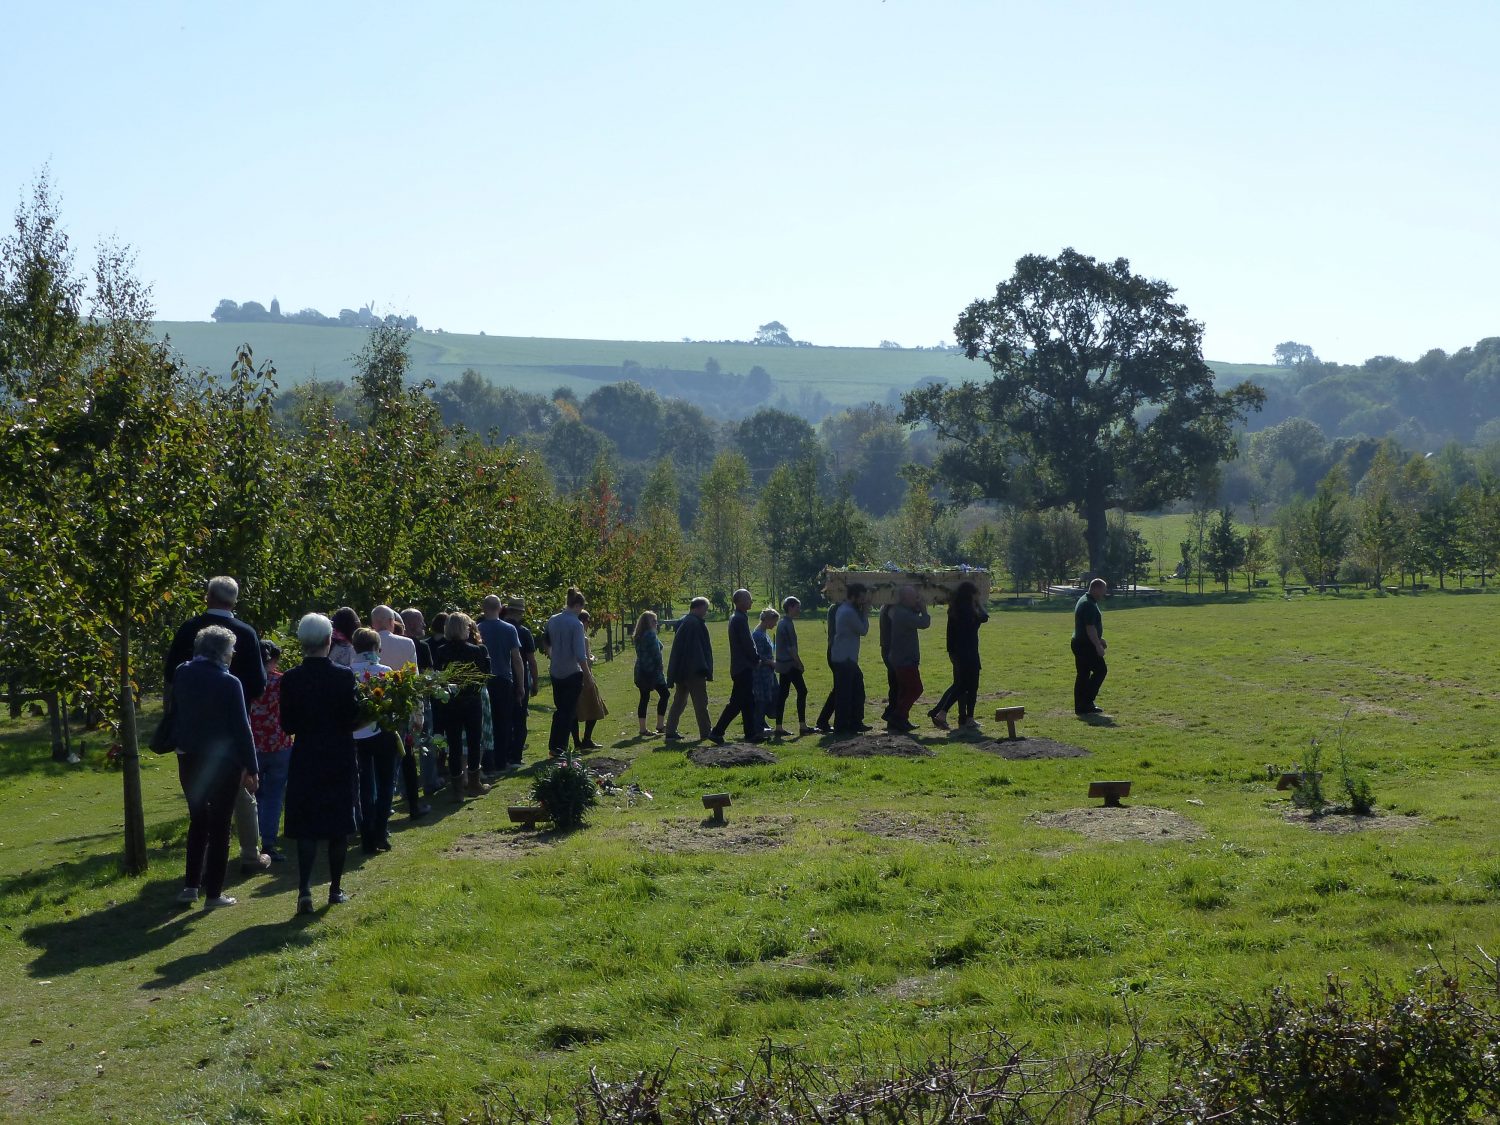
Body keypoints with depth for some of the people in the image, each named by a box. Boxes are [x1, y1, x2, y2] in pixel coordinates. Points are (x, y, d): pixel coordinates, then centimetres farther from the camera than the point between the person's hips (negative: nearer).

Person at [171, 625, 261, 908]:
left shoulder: (181, 674, -2)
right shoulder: (229, 683, -15)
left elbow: (175, 715, 7)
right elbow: (242, 728, -12)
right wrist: (251, 768, -7)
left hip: (189, 760, 4)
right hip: (222, 763, -4)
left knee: (197, 821, 19)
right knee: (219, 826, 5)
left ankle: (191, 885, 17)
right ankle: (213, 893, 8)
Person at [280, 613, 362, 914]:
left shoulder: (291, 679, -7)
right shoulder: (344, 676, -11)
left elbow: (287, 725, -2)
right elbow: (354, 719, -10)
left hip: (305, 760, 1)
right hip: (340, 761, -1)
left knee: (306, 827, 4)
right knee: (339, 827, 11)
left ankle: (305, 889, -11)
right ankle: (335, 889, 18)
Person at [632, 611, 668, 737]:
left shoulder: (638, 636, 13)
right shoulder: (651, 634, -12)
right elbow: (656, 653, -14)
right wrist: (660, 666, -2)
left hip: (640, 670, 8)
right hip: (653, 670, -8)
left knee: (644, 698, 9)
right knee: (664, 694, 1)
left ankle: (643, 729, 9)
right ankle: (660, 726, -1)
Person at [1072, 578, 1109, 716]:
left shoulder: (1083, 601, 16)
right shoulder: (1089, 605, -18)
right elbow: (1090, 628, -23)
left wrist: (1099, 639, 26)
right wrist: (1098, 646, -21)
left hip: (1079, 644, 10)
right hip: (1086, 646, -10)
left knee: (1082, 675, 10)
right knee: (1100, 670, -3)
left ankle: (1080, 706, 11)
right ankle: (1086, 702, -4)